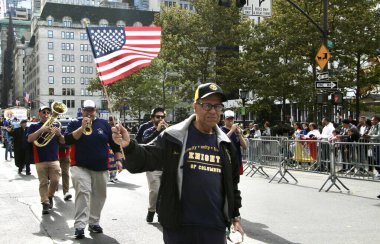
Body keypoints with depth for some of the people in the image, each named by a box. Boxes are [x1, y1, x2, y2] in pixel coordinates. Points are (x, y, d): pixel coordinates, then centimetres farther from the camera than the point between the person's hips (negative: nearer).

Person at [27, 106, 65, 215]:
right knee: (43, 183, 0)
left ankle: (50, 196, 21)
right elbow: (30, 139, -13)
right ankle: (45, 203, 4)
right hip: (40, 160, -2)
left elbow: (63, 141, 8)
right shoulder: (34, 127, 5)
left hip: (54, 159, 2)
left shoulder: (54, 126, 12)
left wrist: (59, 134, -14)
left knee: (55, 180, -4)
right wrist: (41, 130, -23)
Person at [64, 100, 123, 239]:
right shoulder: (75, 124, 5)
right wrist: (82, 127, -19)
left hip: (101, 168, 3)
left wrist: (118, 160, 5)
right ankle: (79, 226, -19)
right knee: (83, 193, -18)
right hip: (80, 167, -3)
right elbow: (68, 140, -11)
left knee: (99, 195, 8)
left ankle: (94, 223, 22)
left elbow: (114, 143, 11)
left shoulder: (104, 124, 8)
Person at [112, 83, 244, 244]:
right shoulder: (174, 137, -4)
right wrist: (128, 146, -30)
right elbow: (143, 160, -10)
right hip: (178, 226, -3)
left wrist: (235, 216, 16)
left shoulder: (225, 145, 8)